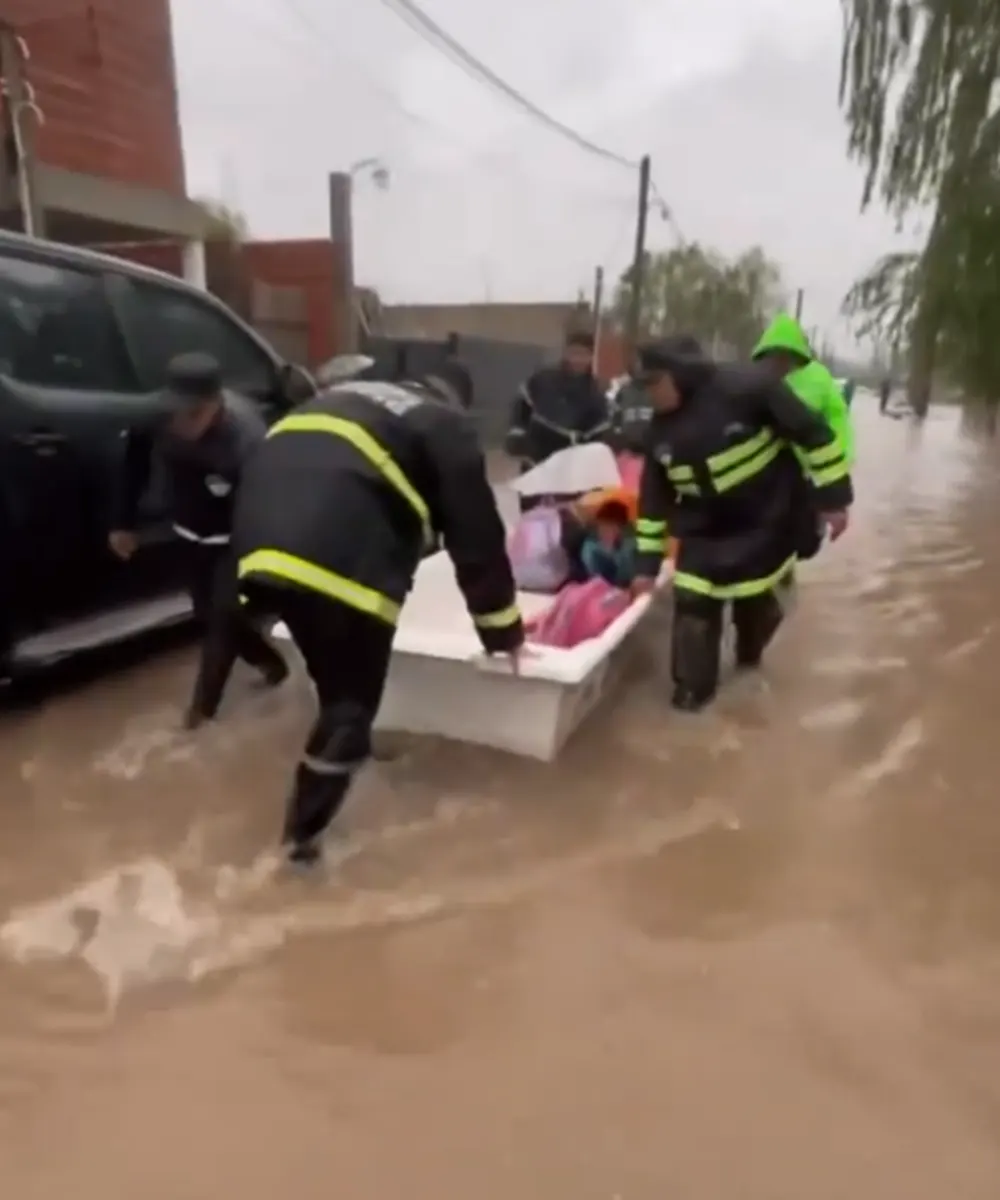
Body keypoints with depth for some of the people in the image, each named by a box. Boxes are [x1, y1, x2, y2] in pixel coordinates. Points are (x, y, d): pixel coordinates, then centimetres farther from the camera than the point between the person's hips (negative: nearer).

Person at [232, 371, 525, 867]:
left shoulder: (351, 400, 37)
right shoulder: (448, 428, 18)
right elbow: (477, 540, 15)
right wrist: (503, 631, 25)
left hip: (263, 535, 7)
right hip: (338, 560, -7)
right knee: (351, 698, 9)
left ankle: (350, 746, 44)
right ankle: (304, 830, 18)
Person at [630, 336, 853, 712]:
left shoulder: (747, 387, -23)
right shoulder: (661, 429, -5)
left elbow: (814, 433, -17)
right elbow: (654, 499, 1)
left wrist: (834, 497, -16)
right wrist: (648, 562, 1)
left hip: (767, 520, -4)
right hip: (705, 528, 4)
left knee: (754, 597, 8)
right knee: (692, 601, -2)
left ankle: (750, 653, 41)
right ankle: (693, 684, 15)